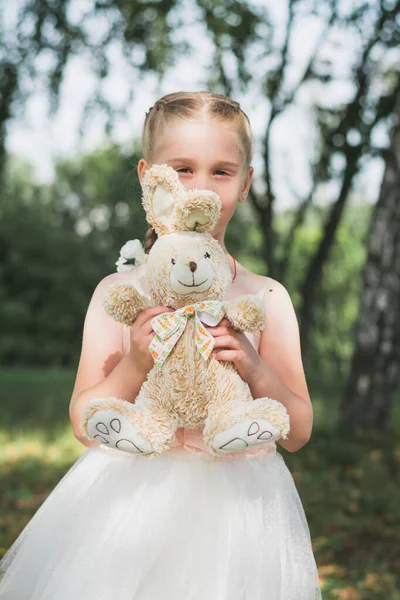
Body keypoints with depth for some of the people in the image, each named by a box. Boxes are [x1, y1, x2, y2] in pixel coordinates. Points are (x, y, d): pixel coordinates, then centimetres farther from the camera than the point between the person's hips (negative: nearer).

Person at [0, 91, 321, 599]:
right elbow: (84, 426, -2)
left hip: (234, 505, 1)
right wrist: (135, 365, -19)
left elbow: (298, 434, 1)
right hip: (130, 502, 0)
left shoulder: (265, 298, 0)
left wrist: (256, 371, -17)